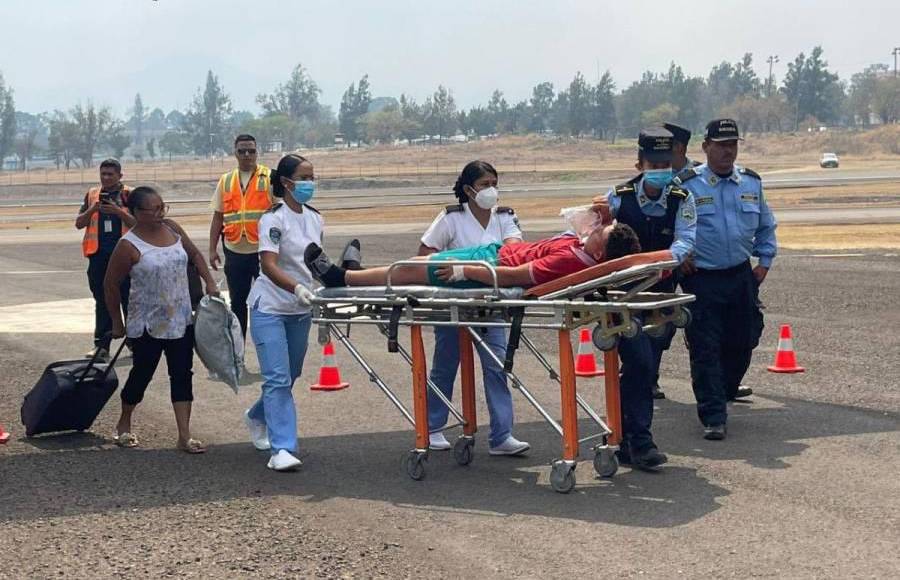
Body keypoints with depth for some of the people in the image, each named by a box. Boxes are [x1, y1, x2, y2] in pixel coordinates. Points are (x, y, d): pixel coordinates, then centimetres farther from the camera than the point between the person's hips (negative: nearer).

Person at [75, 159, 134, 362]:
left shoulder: (128, 195, 1)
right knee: (102, 301, 5)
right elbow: (79, 223, 10)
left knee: (128, 299, 3)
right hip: (99, 255, 3)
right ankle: (101, 346, 7)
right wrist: (93, 209, -8)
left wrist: (118, 211, -17)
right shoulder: (92, 194, 11)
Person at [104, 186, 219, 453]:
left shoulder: (172, 229, 1)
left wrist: (209, 282, 6)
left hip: (180, 318, 5)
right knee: (142, 373, 8)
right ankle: (124, 425, 32)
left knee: (182, 375, 1)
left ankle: (185, 436, 3)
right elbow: (111, 284, -7)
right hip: (147, 323, -5)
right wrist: (117, 323, -2)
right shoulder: (129, 246, -15)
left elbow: (194, 254, 17)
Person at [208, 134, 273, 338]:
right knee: (237, 302, 13)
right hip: (234, 251, 4)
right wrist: (212, 249, 6)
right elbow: (218, 217, 12)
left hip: (262, 251, -3)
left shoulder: (269, 178, -1)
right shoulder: (225, 181, 9)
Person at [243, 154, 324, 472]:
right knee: (278, 378, -13)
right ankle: (282, 449, -14)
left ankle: (257, 417, 43)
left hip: (300, 310, 7)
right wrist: (296, 288, -40)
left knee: (289, 376, 16)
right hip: (270, 309, -7)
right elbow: (268, 265, -25)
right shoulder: (274, 219, -15)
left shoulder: (315, 219, 7)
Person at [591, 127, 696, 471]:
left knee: (645, 369, 8)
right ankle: (639, 442, -11)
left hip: (661, 294, 3)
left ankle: (625, 442, 21)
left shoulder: (682, 201, -3)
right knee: (639, 363, -16)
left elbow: (685, 240, -18)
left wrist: (668, 258, -38)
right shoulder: (619, 197, -6)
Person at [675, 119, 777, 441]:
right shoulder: (686, 185, -6)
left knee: (742, 342, 9)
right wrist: (679, 258, -6)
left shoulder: (752, 183, 8)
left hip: (741, 277, 5)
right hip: (701, 279, -4)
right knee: (705, 349, -7)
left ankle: (721, 394, 33)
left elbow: (766, 226, 20)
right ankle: (713, 416, -2)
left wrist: (764, 262, 12)